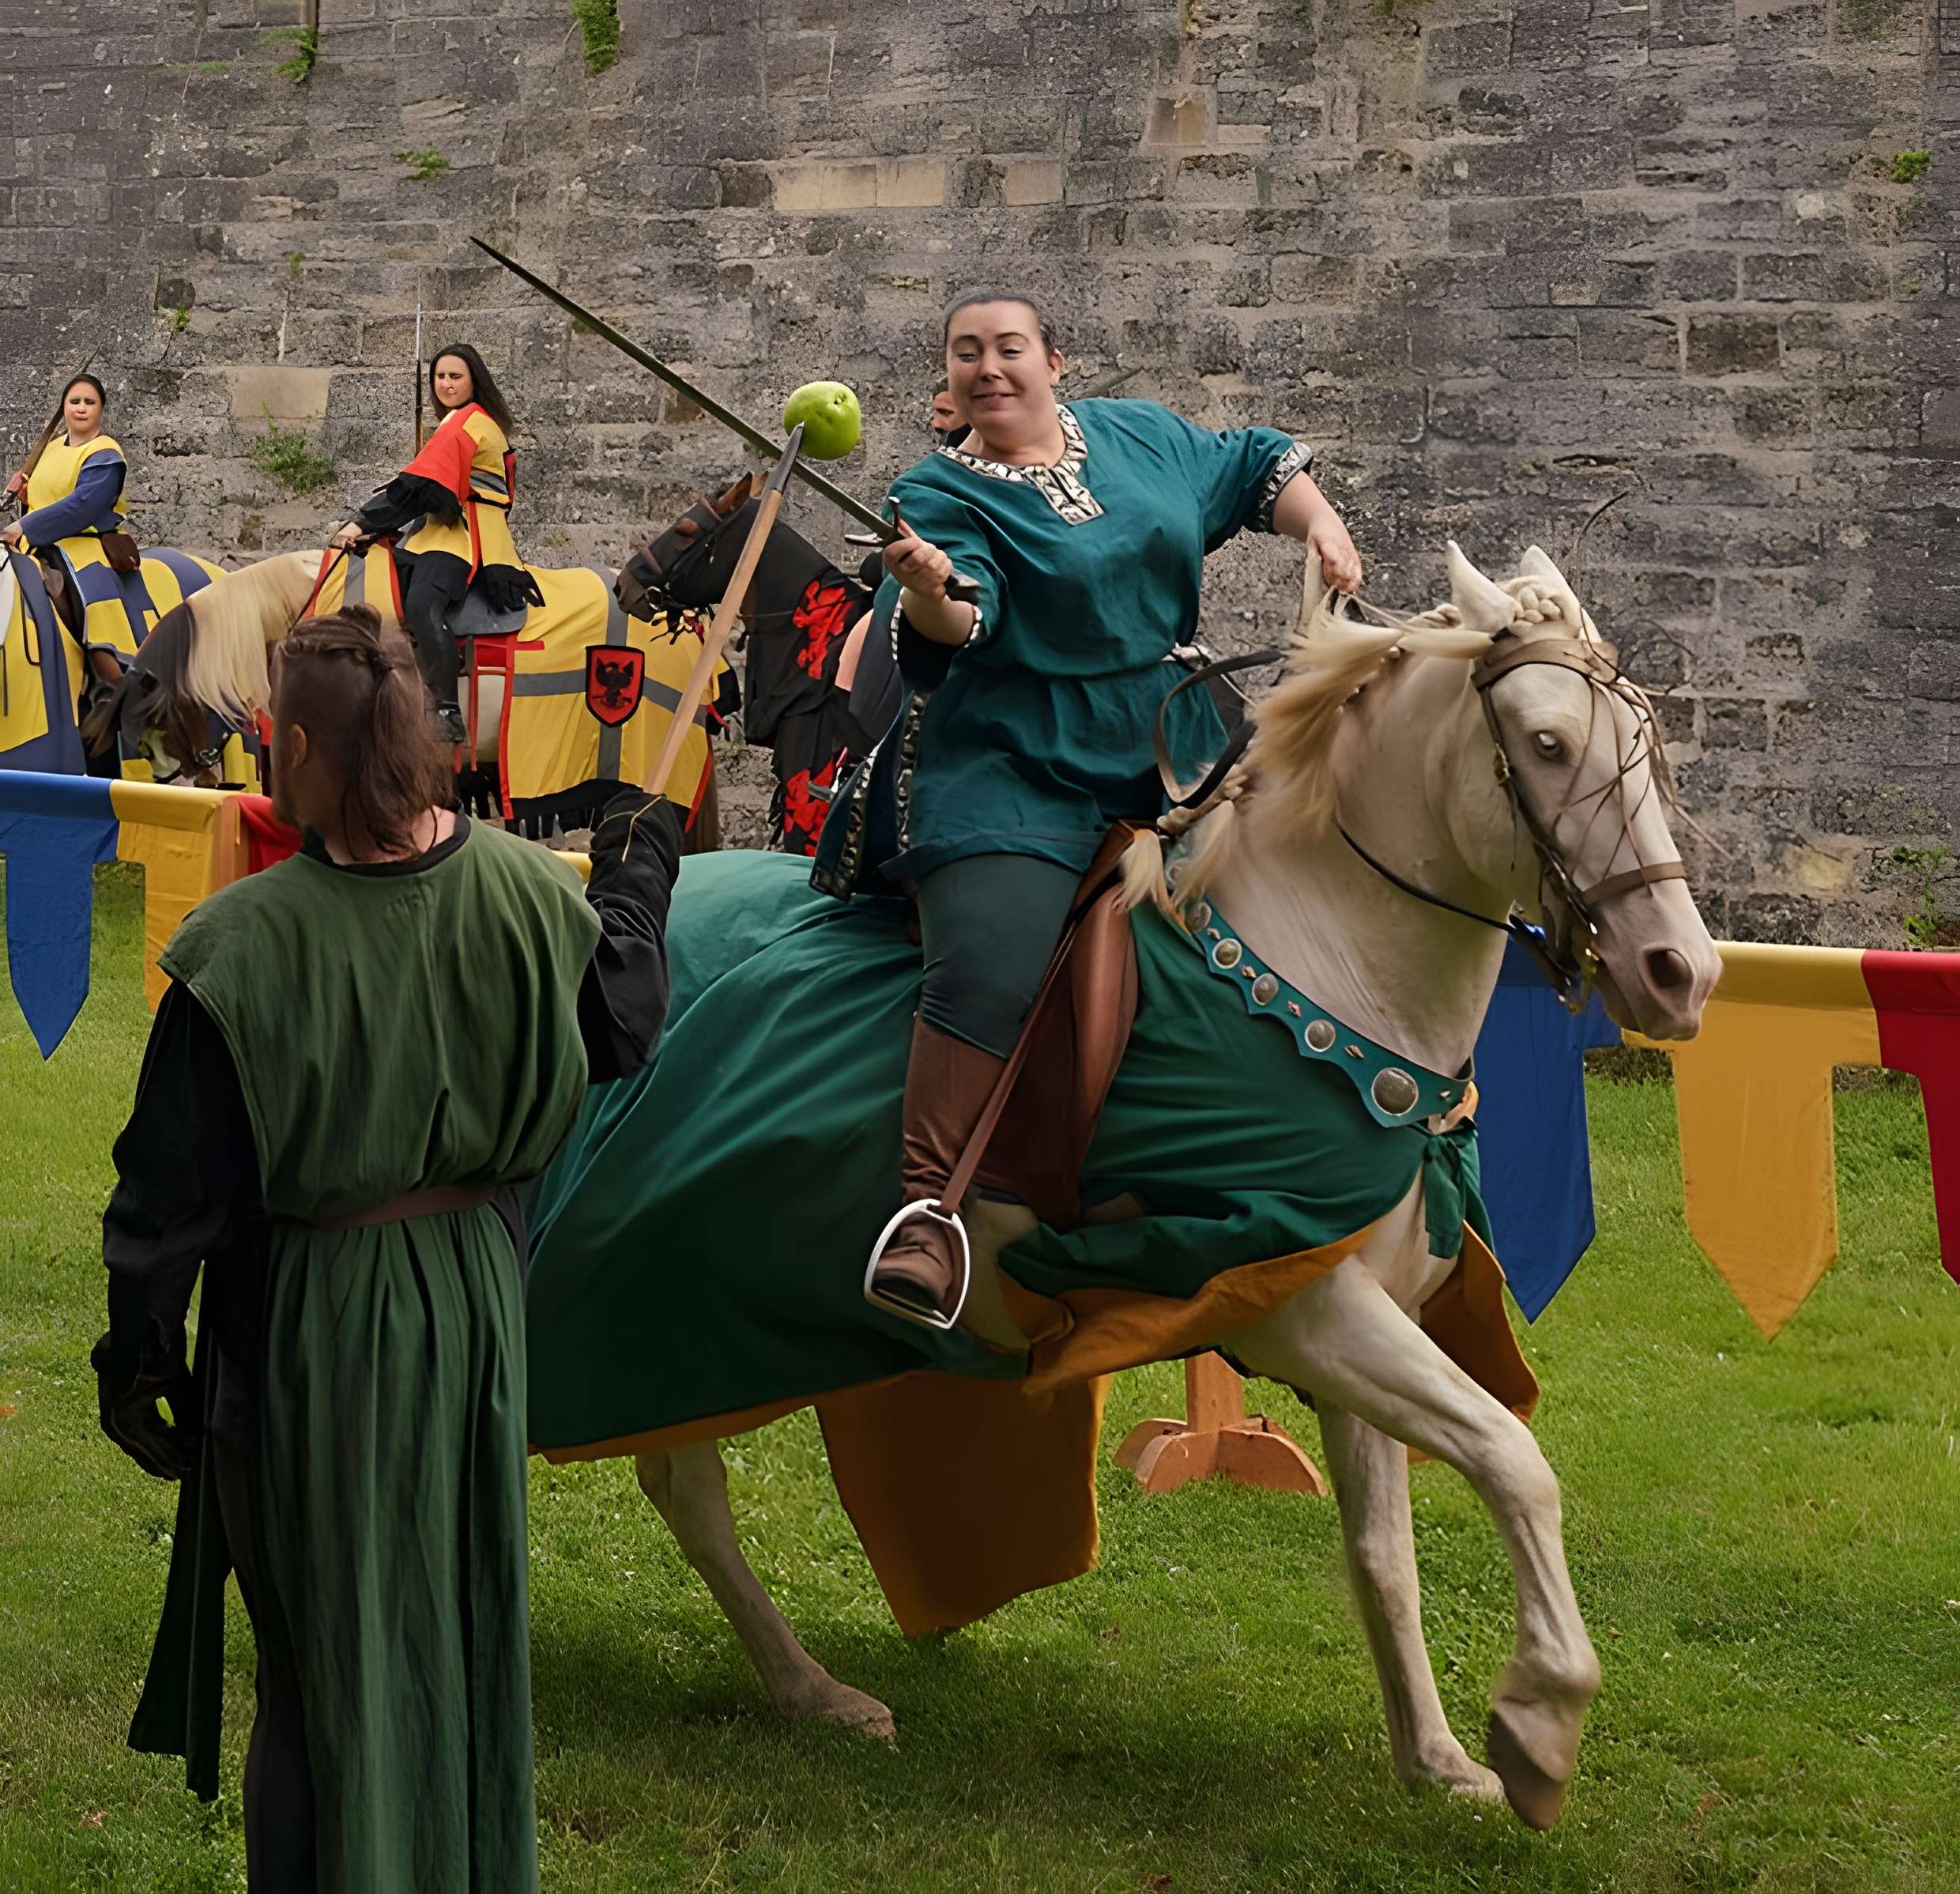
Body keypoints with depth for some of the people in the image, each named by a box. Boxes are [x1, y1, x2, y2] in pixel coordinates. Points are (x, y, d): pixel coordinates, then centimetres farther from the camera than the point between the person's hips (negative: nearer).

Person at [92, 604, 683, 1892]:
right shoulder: (525, 894, -11)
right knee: (464, 1610, 22)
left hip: (311, 1321, -4)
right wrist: (641, 880, 25)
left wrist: (140, 1351, -2)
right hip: (473, 1296, 4)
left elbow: (174, 1187, -15)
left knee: (329, 1641, 12)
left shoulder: (246, 944, -23)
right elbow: (623, 1035, 9)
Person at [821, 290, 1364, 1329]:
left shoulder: (1142, 435, 10)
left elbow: (1257, 465, 23)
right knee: (991, 969, -28)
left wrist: (1321, 523, 5)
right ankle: (926, 1201, -24)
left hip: (1174, 757, 6)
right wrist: (929, 590, -43)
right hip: (1015, 771, -6)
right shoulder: (942, 494, -4)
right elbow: (963, 622, -21)